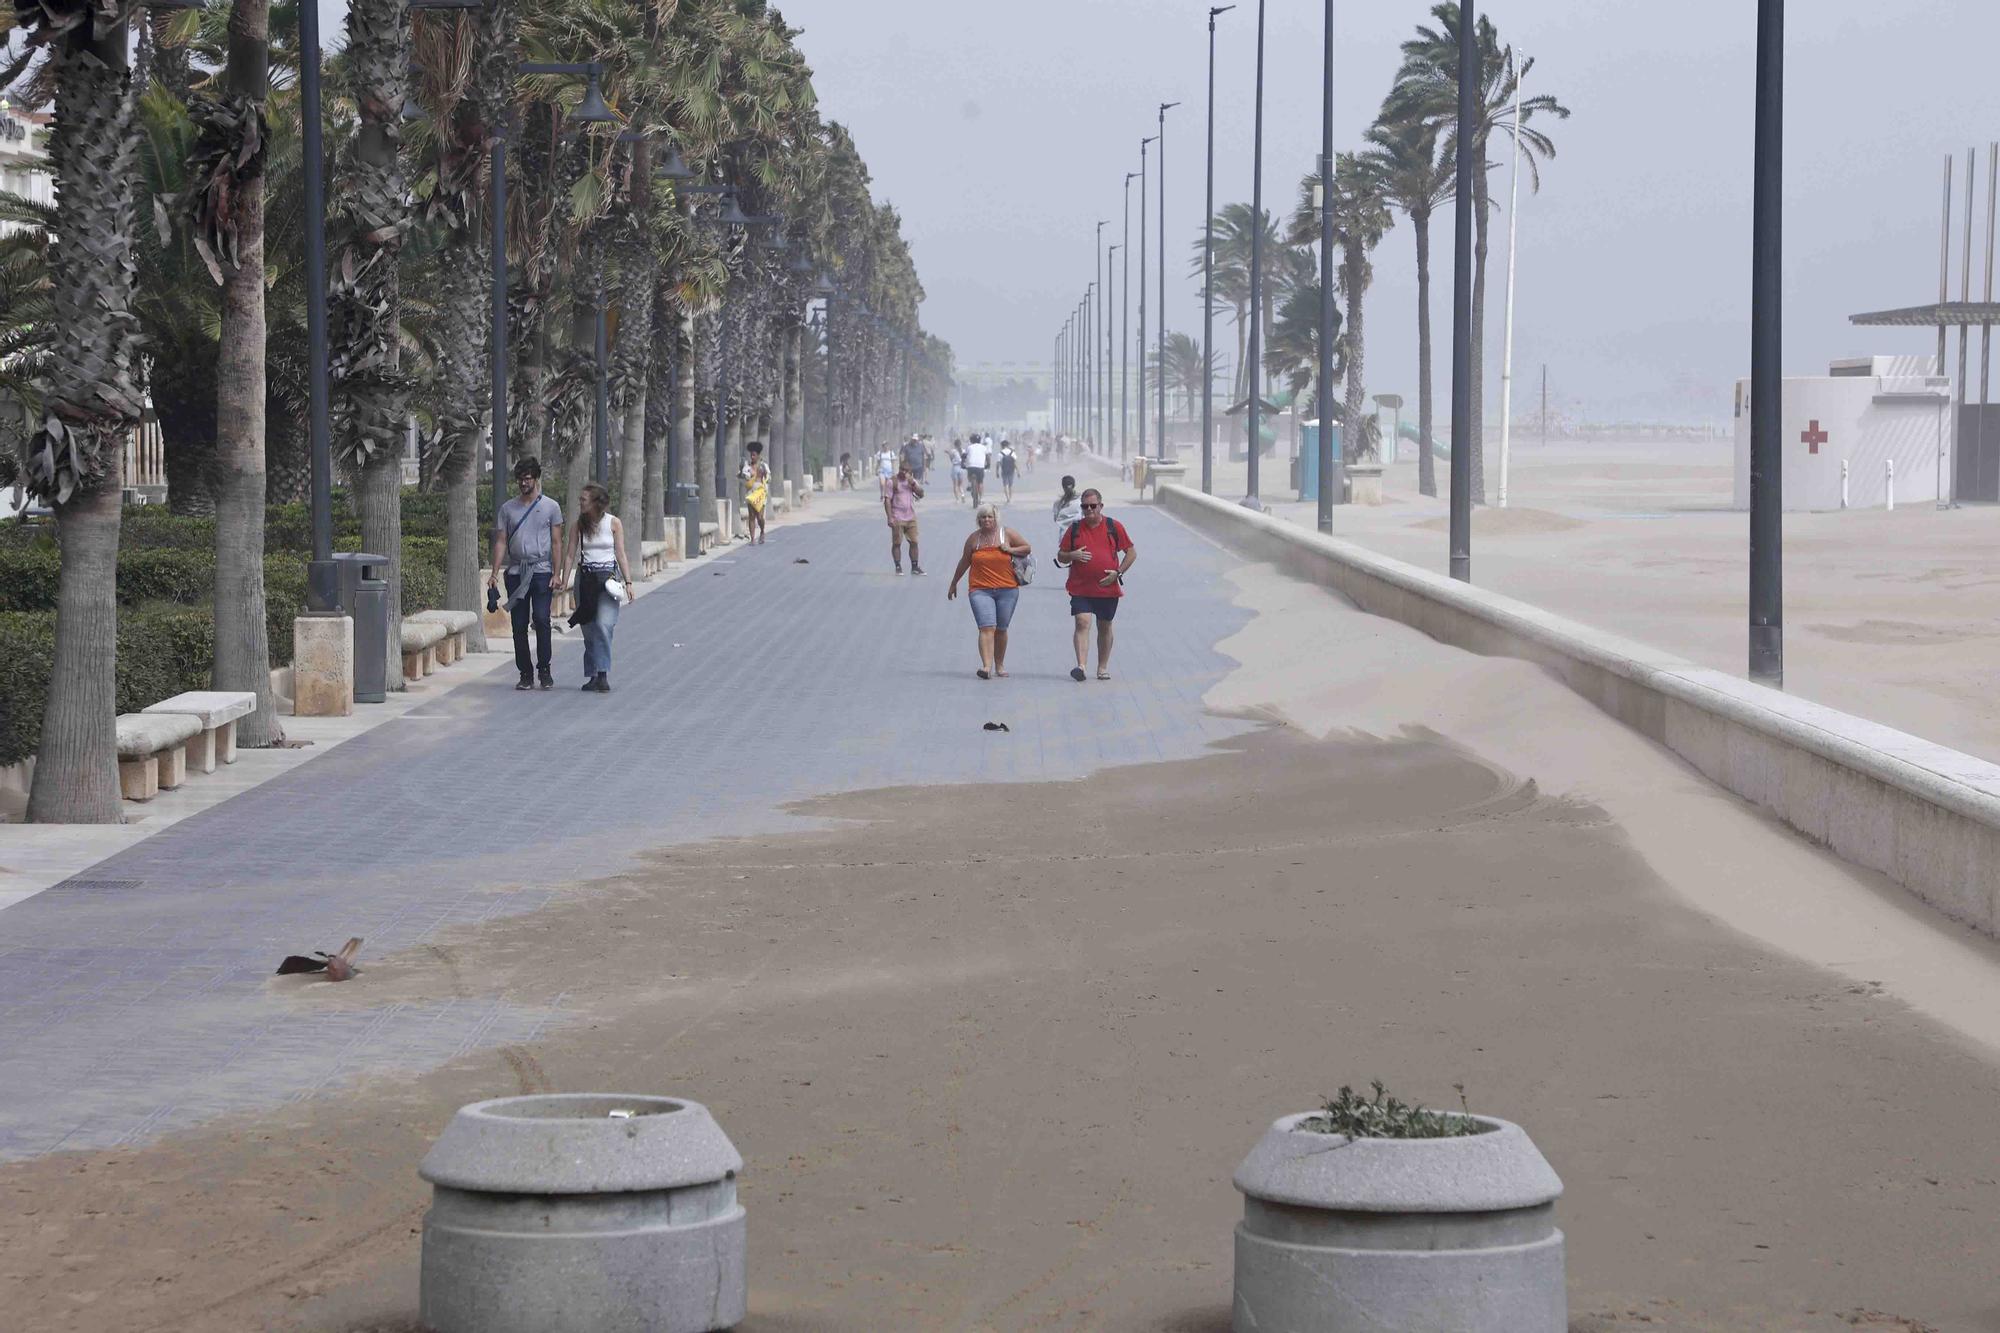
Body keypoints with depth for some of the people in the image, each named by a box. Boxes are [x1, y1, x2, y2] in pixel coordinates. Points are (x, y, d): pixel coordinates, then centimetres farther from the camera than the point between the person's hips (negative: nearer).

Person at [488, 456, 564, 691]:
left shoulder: (550, 507, 5)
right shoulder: (508, 508, 11)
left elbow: (556, 543, 5)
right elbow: (501, 542, 10)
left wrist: (556, 573, -4)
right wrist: (494, 573, 1)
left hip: (541, 571, -3)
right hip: (515, 572, 3)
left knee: (541, 620, -14)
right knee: (519, 625, 2)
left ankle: (544, 671, -5)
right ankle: (525, 673, 8)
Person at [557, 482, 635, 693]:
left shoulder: (613, 523, 0)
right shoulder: (579, 524, 7)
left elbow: (620, 554, 1)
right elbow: (570, 555, 7)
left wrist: (628, 582, -4)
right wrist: (563, 578, -4)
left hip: (607, 576, -3)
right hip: (585, 578, 3)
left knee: (603, 624, -18)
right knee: (588, 629, 3)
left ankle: (603, 674, -20)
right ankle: (591, 676, 10)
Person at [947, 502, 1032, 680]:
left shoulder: (1008, 534, 5)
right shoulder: (974, 538, 5)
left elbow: (1028, 548, 13)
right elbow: (964, 562, 15)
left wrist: (1011, 550, -6)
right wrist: (953, 584, 21)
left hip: (1007, 590, 1)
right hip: (980, 590, -1)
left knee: (1001, 629, 9)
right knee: (987, 627, -16)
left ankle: (1000, 665, 26)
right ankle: (986, 666, -26)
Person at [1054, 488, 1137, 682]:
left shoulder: (1113, 527, 2)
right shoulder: (1075, 528, 5)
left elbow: (1131, 552, 7)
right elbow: (1060, 556, 11)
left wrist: (1118, 572, -5)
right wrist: (1072, 555, -12)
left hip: (1108, 588, 1)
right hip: (1080, 588, -1)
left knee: (1104, 627, 11)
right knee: (1082, 622, -16)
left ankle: (1103, 667, 23)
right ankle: (1081, 665, -26)